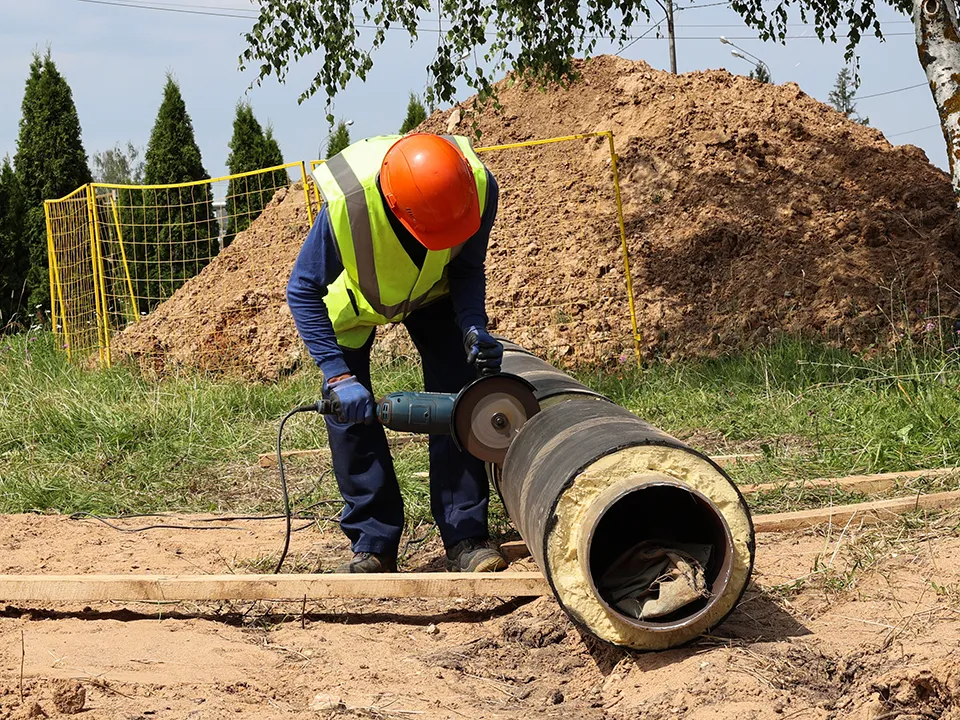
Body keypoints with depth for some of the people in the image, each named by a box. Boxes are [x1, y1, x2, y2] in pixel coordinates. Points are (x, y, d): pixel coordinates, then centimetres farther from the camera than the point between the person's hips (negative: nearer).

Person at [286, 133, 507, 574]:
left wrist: (474, 328, -34)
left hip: (431, 289, 2)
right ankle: (374, 543, 0)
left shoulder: (478, 187, -36)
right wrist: (337, 376, -35)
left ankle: (464, 538, -4)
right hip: (352, 297, -2)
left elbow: (468, 268, -15)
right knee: (348, 408, -9)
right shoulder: (346, 205, -44)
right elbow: (302, 292, -28)